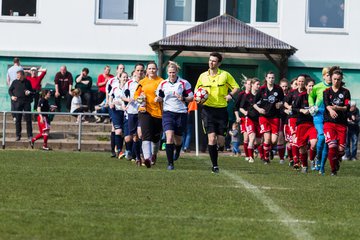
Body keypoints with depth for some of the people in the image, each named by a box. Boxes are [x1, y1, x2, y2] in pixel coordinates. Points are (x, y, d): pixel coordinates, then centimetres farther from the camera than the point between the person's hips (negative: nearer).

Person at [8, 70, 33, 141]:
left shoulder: (27, 82, 5)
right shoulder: (15, 82, 5)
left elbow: (32, 90, 15)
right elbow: (10, 90, 13)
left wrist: (29, 92, -7)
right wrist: (12, 96, -4)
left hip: (26, 102, -1)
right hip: (17, 102, 1)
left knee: (28, 119, -2)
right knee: (18, 119, 4)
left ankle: (30, 136, 2)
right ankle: (18, 135, 12)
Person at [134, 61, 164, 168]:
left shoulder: (161, 81, 3)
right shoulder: (142, 82, 10)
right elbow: (136, 95, 17)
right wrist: (140, 98, -4)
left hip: (158, 111, 0)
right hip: (145, 111, 0)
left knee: (156, 137, 10)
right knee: (146, 135, -17)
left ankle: (154, 154, 38)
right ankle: (147, 157, -27)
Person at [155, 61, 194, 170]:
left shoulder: (184, 83, -2)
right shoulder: (163, 84, 4)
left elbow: (191, 97, 2)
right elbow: (159, 98, 12)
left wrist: (183, 98, -18)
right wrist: (158, 99, -11)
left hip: (181, 113, 0)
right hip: (168, 113, 0)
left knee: (178, 138, 10)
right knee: (169, 136, -17)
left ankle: (177, 151, 47)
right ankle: (170, 163, -12)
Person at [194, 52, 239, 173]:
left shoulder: (225, 75, 2)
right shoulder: (203, 76, 7)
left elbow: (236, 87, 9)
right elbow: (197, 90, 18)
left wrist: (230, 95, -11)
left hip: (221, 110, 0)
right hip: (208, 110, 0)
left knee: (221, 142, -2)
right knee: (211, 138, -13)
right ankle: (214, 165, -5)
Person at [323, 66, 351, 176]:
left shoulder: (345, 92, 9)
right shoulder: (327, 92, 8)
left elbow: (347, 107, -1)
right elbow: (327, 105, -9)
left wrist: (336, 107, -19)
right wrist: (331, 110, -32)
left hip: (342, 123, 1)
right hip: (329, 122, -1)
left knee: (341, 149, -4)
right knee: (332, 146, -18)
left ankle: (337, 160, 31)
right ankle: (333, 170, -4)